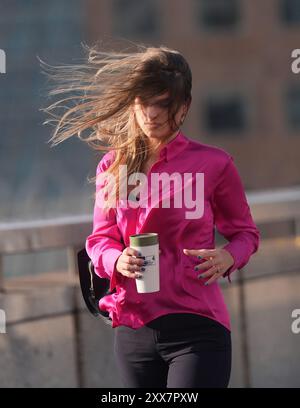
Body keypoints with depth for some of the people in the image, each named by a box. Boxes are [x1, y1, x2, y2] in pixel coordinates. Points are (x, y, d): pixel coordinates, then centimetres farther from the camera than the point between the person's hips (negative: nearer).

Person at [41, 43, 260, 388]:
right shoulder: (113, 167, 9)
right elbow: (100, 239, 13)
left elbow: (245, 232, 10)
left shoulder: (212, 164, -1)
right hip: (132, 330, 4)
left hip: (196, 325, -4)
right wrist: (117, 261, -11)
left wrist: (228, 257, -12)